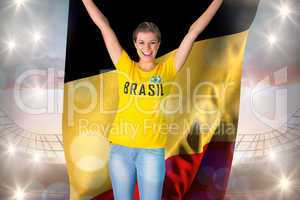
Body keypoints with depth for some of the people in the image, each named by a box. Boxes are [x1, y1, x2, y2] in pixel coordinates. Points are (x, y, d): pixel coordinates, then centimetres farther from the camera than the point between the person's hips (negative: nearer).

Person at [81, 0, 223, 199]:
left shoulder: (166, 70, 1)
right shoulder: (125, 67, 3)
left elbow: (193, 32, 1)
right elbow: (104, 25, 4)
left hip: (152, 150, -1)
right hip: (120, 147, 1)